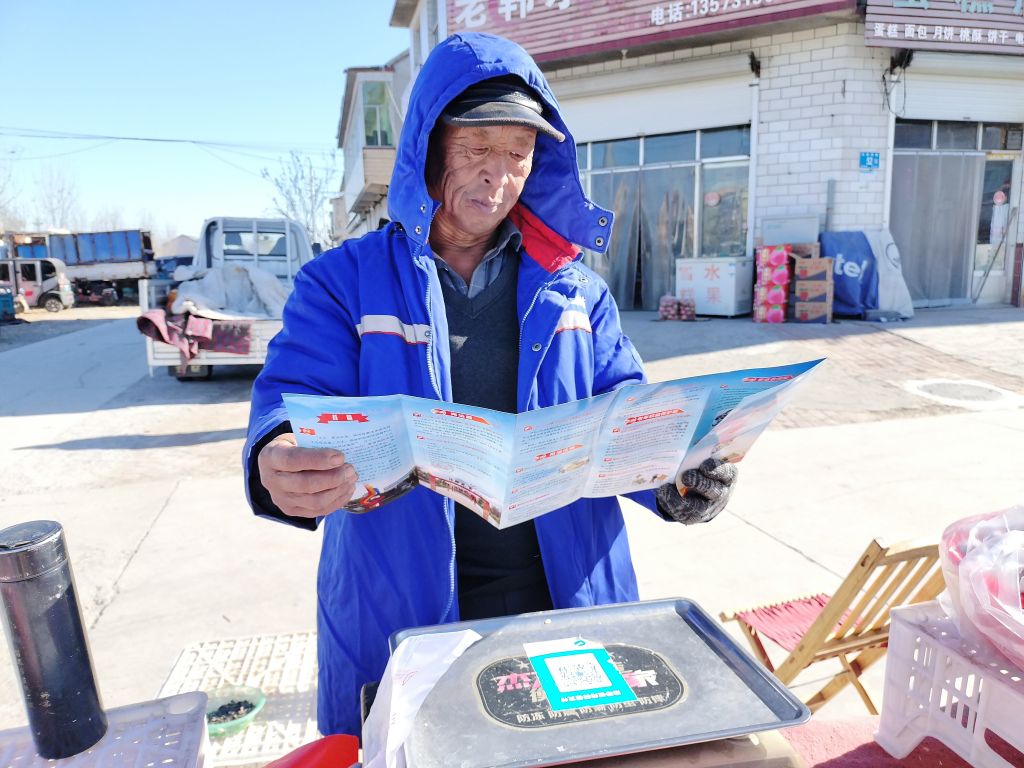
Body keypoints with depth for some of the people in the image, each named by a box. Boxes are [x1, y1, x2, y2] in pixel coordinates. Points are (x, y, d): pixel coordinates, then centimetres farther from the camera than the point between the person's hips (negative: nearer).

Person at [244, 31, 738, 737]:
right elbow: (294, 401, -12)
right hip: (397, 616, -2)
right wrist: (282, 467, -35)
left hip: (568, 597, 3)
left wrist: (674, 477, -16)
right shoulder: (343, 283, -1)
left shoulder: (574, 289, 6)